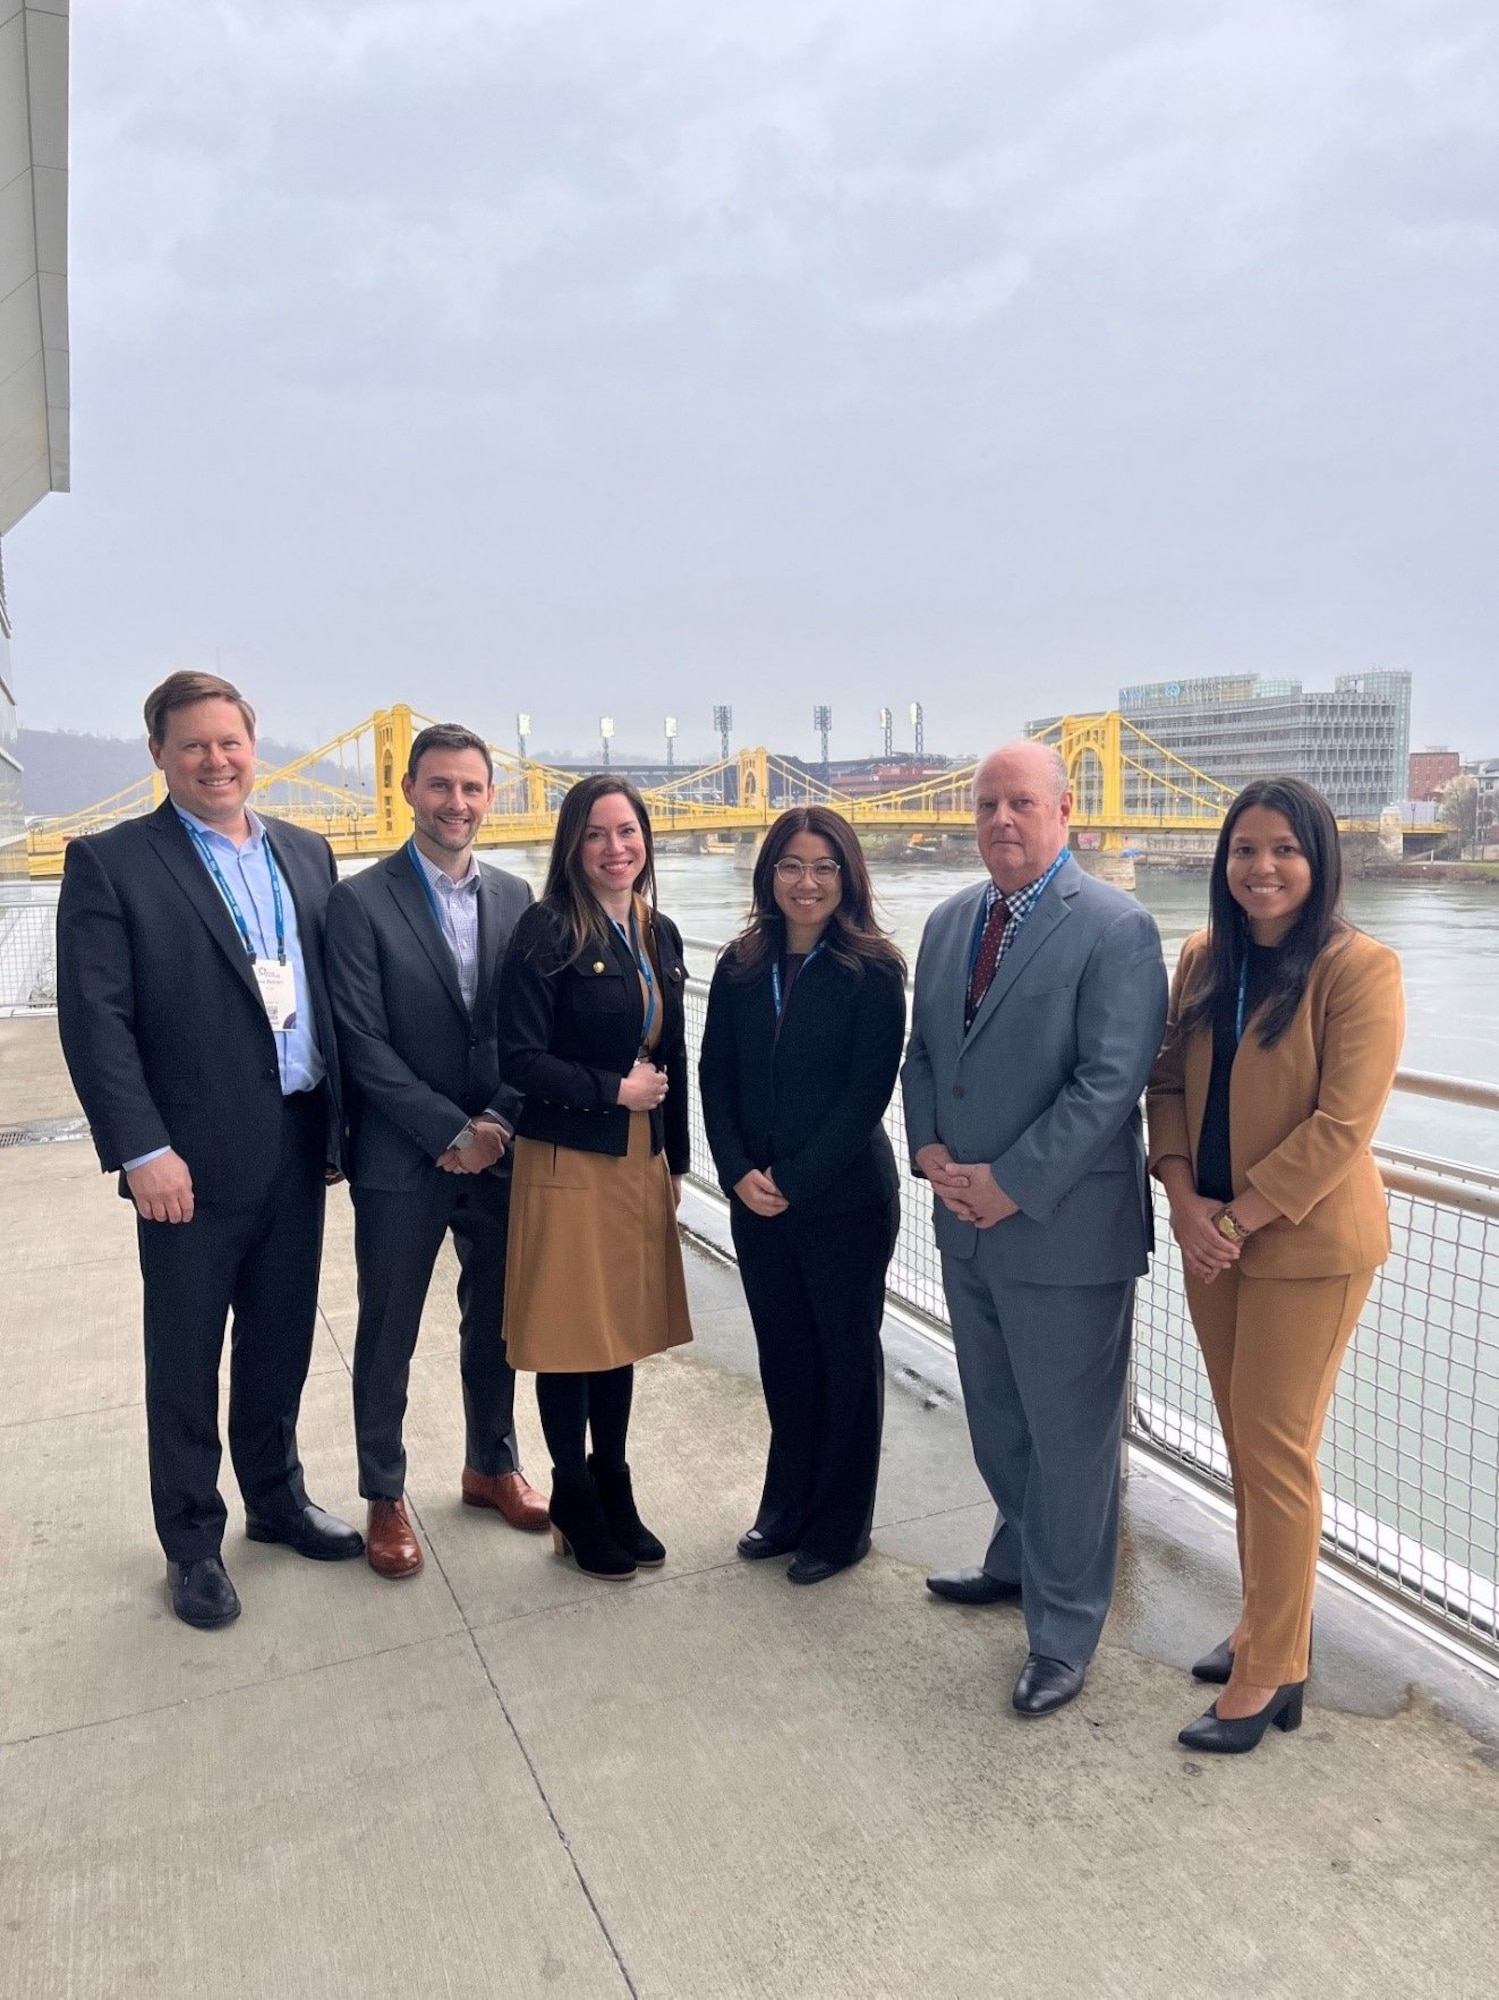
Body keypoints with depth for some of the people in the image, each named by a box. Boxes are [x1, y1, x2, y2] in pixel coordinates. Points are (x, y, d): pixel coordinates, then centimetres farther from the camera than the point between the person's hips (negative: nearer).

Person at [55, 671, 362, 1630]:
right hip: (195, 1158, -4)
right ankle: (193, 1541, 28)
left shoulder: (307, 853, 9)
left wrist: (343, 1118, 6)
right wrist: (143, 1150, -16)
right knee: (185, 1357, 10)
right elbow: (95, 1019, -11)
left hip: (299, 1146, 5)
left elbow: (332, 994, 10)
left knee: (284, 1342, 18)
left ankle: (277, 1497, 38)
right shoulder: (110, 863, -6)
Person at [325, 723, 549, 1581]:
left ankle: (493, 1465, 36)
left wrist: (498, 1122, -10)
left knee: (496, 1321, 16)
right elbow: (363, 1042, -12)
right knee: (389, 1338, 9)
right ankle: (386, 1496, 27)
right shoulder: (361, 900, -8)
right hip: (401, 1159, -3)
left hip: (500, 1151, 4)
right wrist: (452, 1132, -15)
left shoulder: (515, 897, 4)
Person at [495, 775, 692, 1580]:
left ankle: (613, 1487, 31)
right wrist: (614, 1089, -14)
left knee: (625, 1325, 14)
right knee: (569, 1334, 6)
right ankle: (574, 1500, 25)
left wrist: (677, 1162, 13)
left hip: (641, 1160, 6)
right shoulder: (547, 932, -12)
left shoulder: (659, 935, 8)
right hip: (567, 1160, -6)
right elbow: (519, 1059, -16)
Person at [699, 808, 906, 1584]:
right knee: (782, 1354, 15)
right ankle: (787, 1506, 34)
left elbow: (868, 1091, -13)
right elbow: (714, 1076, 4)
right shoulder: (740, 967, 3)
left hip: (847, 1199, -4)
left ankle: (840, 1525, 27)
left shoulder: (872, 972, -10)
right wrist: (739, 1172, -8)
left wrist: (794, 1180, -15)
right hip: (756, 1199, 4)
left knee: (846, 1357, 10)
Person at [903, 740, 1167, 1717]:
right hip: (968, 1222, 7)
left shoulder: (1116, 927, -14)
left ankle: (1064, 1635, 24)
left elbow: (1112, 1079, -19)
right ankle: (1021, 1560, 46)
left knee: (1072, 1435, 7)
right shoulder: (949, 922, 9)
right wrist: (931, 1150, -4)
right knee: (996, 1418, 22)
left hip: (1065, 1228, -7)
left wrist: (1012, 1184, -19)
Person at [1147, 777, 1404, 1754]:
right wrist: (1187, 1203, -7)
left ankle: (1271, 1673, 17)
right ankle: (1268, 1625, 33)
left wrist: (1238, 1218, -17)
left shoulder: (1361, 969, -13)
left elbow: (1342, 1125, -18)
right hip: (1212, 1235, 6)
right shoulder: (1203, 958, 5)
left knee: (1275, 1450, 1)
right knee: (1245, 1443, 16)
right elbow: (1169, 1082, 6)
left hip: (1307, 1244, -6)